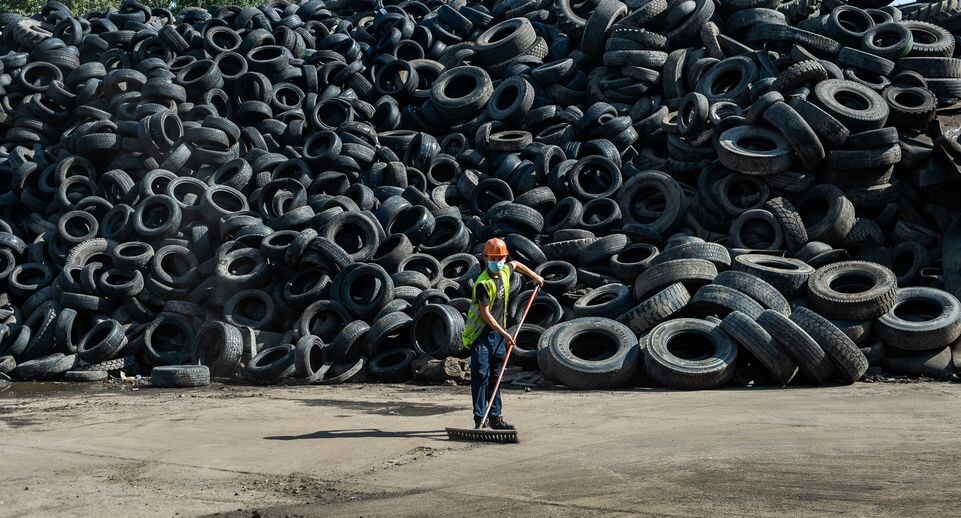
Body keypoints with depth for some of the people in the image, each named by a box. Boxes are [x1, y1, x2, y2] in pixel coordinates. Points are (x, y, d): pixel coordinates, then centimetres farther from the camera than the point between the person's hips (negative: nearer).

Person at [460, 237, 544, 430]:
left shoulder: (505, 271, 4)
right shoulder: (483, 283, -20)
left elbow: (516, 264, 30)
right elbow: (485, 313, -21)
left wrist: (534, 276, 37)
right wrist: (504, 333, -20)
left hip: (498, 334, 8)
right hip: (481, 334, -8)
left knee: (495, 377, 11)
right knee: (481, 376, -9)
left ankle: (496, 418, 16)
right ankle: (479, 420, -7)